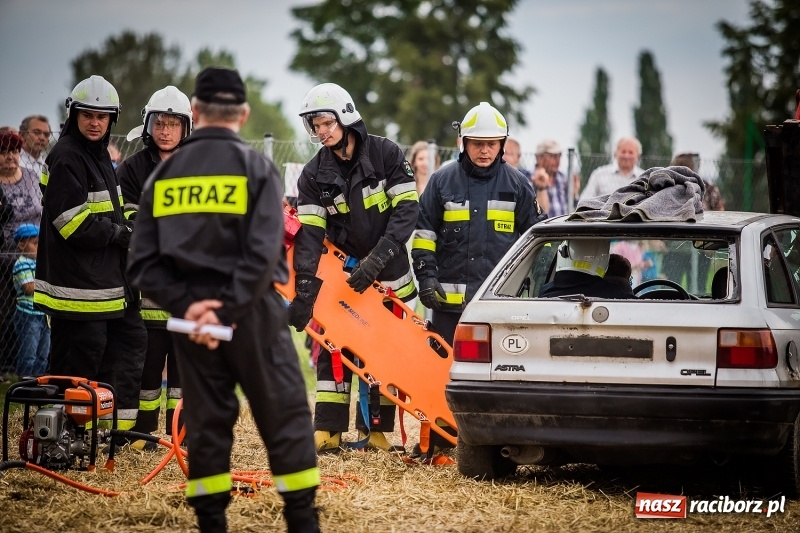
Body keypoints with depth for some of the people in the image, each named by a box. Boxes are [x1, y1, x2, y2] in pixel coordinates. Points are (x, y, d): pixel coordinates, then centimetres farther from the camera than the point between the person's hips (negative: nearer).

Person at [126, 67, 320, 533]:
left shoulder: (164, 174, 6)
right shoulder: (256, 168, -5)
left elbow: (143, 262, -2)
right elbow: (263, 254, -18)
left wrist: (186, 304, -10)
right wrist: (227, 311, -17)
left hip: (190, 315, 3)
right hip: (251, 311, -3)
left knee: (206, 424, 10)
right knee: (286, 419, 4)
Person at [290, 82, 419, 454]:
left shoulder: (385, 154, -10)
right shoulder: (314, 175, -5)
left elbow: (407, 209, -14)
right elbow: (308, 234, -13)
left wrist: (376, 259, -24)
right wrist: (304, 291, -25)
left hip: (388, 273, -1)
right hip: (342, 274, 1)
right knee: (333, 347, -4)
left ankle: (374, 430, 12)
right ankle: (328, 430, -2)